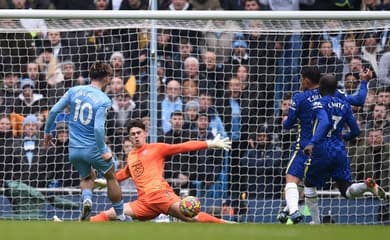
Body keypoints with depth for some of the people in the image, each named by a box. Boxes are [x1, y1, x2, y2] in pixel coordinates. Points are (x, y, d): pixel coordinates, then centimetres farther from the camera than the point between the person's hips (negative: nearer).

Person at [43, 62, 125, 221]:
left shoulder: (74, 91, -1)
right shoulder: (104, 100, -15)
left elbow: (53, 111, -1)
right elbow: (98, 128, -24)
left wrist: (47, 132, 13)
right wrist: (103, 151, -14)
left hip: (74, 149, 4)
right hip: (94, 148, -4)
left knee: (87, 178, 27)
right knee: (111, 177, 20)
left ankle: (87, 198, -5)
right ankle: (120, 215, 24)